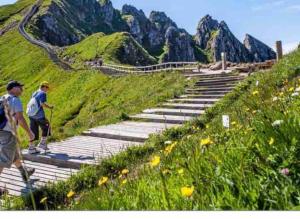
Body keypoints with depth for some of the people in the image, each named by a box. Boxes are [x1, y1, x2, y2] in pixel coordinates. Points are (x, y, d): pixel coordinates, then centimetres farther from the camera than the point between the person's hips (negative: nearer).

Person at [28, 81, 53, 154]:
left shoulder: (34, 93, 17)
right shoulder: (43, 93, -9)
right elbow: (42, 104, -20)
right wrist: (50, 107, -7)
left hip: (31, 115, 8)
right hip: (39, 115, -8)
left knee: (33, 131, 11)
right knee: (46, 127, 11)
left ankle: (31, 148, 13)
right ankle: (42, 143, 11)